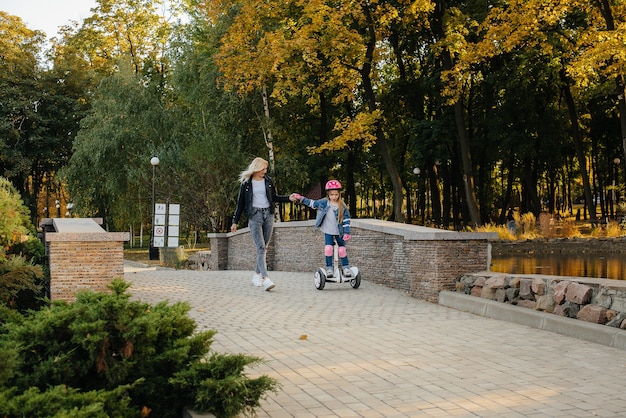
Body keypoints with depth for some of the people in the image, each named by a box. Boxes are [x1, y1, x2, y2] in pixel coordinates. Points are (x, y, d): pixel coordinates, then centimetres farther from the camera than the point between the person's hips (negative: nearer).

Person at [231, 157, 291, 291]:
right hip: (254, 216, -4)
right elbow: (240, 203, 6)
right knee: (260, 247, -15)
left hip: (268, 215, 4)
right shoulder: (246, 183, 0)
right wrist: (235, 222, 6)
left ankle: (257, 275, 20)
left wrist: (288, 198, 6)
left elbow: (274, 197, 20)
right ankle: (265, 279, -25)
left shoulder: (268, 180, 9)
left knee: (264, 247, 6)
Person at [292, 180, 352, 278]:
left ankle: (346, 267, 16)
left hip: (339, 232, 0)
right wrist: (300, 198, 3)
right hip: (328, 232, 0)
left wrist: (346, 232, -10)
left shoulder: (342, 206, -7)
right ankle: (329, 268, -2)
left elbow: (346, 220, -4)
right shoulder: (323, 203, -4)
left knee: (342, 249, 2)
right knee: (328, 248, -12)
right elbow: (312, 203, 7)